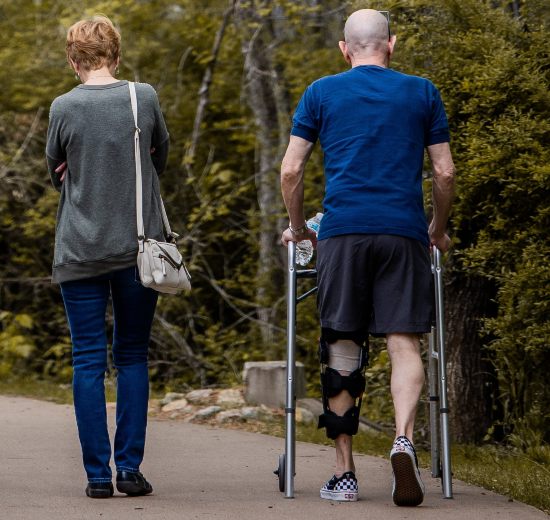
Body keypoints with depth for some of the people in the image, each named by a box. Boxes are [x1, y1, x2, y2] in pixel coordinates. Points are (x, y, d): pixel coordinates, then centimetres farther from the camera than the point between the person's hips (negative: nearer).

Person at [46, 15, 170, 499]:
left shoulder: (64, 108, -5)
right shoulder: (144, 97, -2)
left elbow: (57, 173, 9)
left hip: (80, 252, -1)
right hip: (138, 247, 1)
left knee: (88, 361, 4)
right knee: (133, 358, 10)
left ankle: (98, 473, 3)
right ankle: (129, 468, 6)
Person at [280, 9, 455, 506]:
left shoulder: (322, 93, 10)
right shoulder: (422, 93, 11)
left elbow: (290, 171, 7)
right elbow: (445, 173, 11)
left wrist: (298, 228, 21)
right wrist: (439, 229, 25)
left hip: (342, 232, 0)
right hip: (404, 232, 0)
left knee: (341, 349, 5)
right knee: (404, 343, 0)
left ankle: (345, 474, 6)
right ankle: (404, 440, -25)